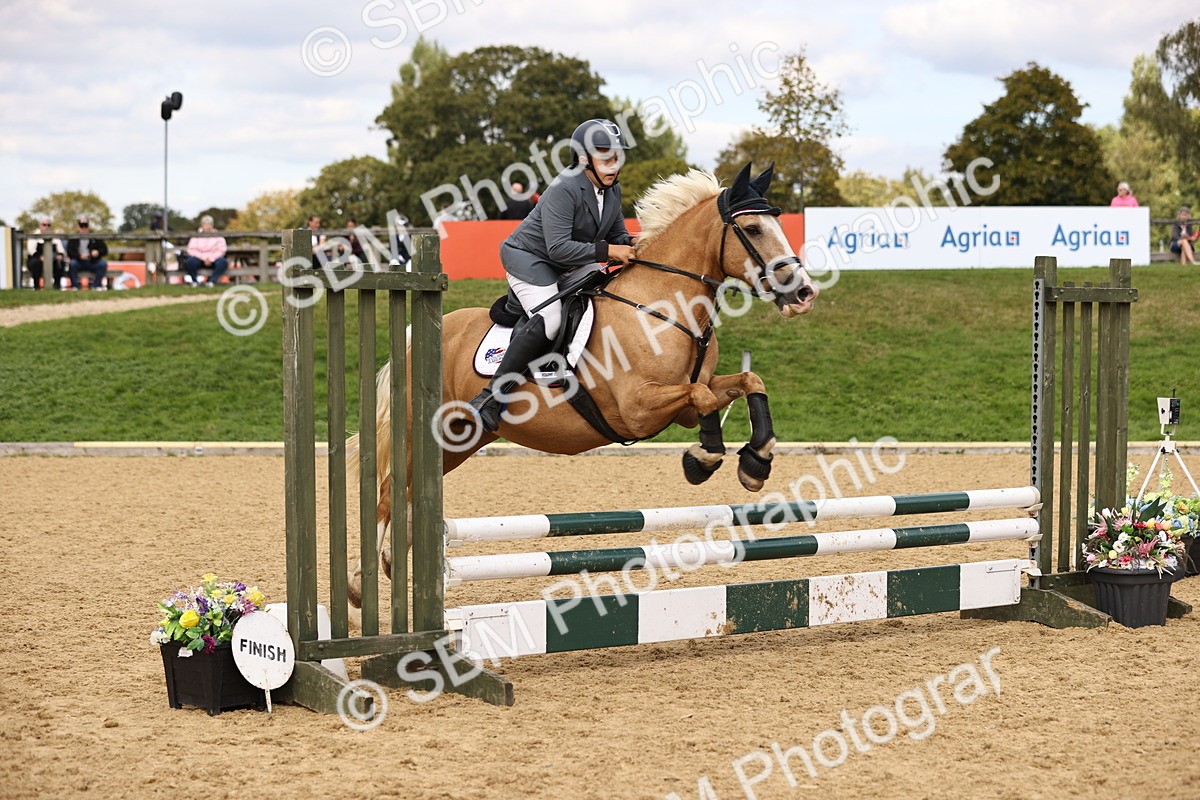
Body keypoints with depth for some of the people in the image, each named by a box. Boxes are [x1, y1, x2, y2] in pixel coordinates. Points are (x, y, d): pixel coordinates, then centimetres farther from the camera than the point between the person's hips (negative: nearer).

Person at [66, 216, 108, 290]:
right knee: (72, 263, -33)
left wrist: (98, 252, -20)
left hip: (93, 262, 1)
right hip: (79, 262, -1)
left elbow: (105, 250, 3)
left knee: (103, 264, -27)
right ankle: (75, 285, -21)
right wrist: (80, 256, -25)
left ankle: (96, 284, -15)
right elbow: (69, 252, -7)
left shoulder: (96, 238, 9)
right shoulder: (73, 238, 5)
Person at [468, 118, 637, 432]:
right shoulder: (565, 189, -25)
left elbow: (618, 235, 11)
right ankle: (491, 398, -30)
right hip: (529, 258, -9)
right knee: (549, 320, -30)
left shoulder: (613, 191, 2)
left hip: (570, 268, 9)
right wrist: (606, 251, -33)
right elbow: (558, 247, -31)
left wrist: (631, 247, -14)